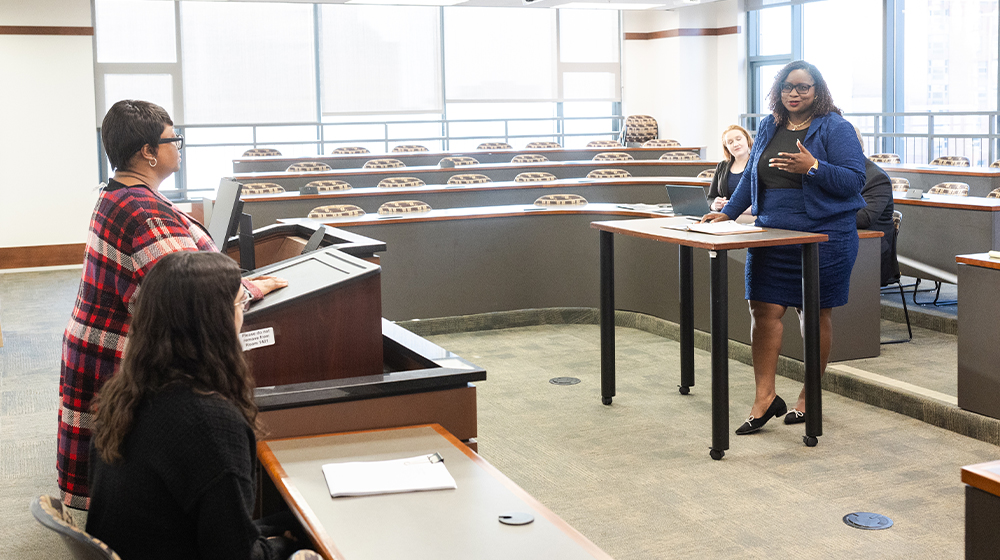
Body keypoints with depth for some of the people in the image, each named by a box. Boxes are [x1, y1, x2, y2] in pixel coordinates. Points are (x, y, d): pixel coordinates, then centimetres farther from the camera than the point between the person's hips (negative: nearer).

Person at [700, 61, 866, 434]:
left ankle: (809, 398, 18)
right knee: (764, 310, -2)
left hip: (824, 237, -5)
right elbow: (751, 176, 22)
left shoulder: (835, 129, -5)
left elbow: (854, 179, -12)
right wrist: (728, 212, 15)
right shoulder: (768, 128, 13)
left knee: (815, 315, 5)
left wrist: (812, 167, -24)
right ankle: (765, 396, 4)